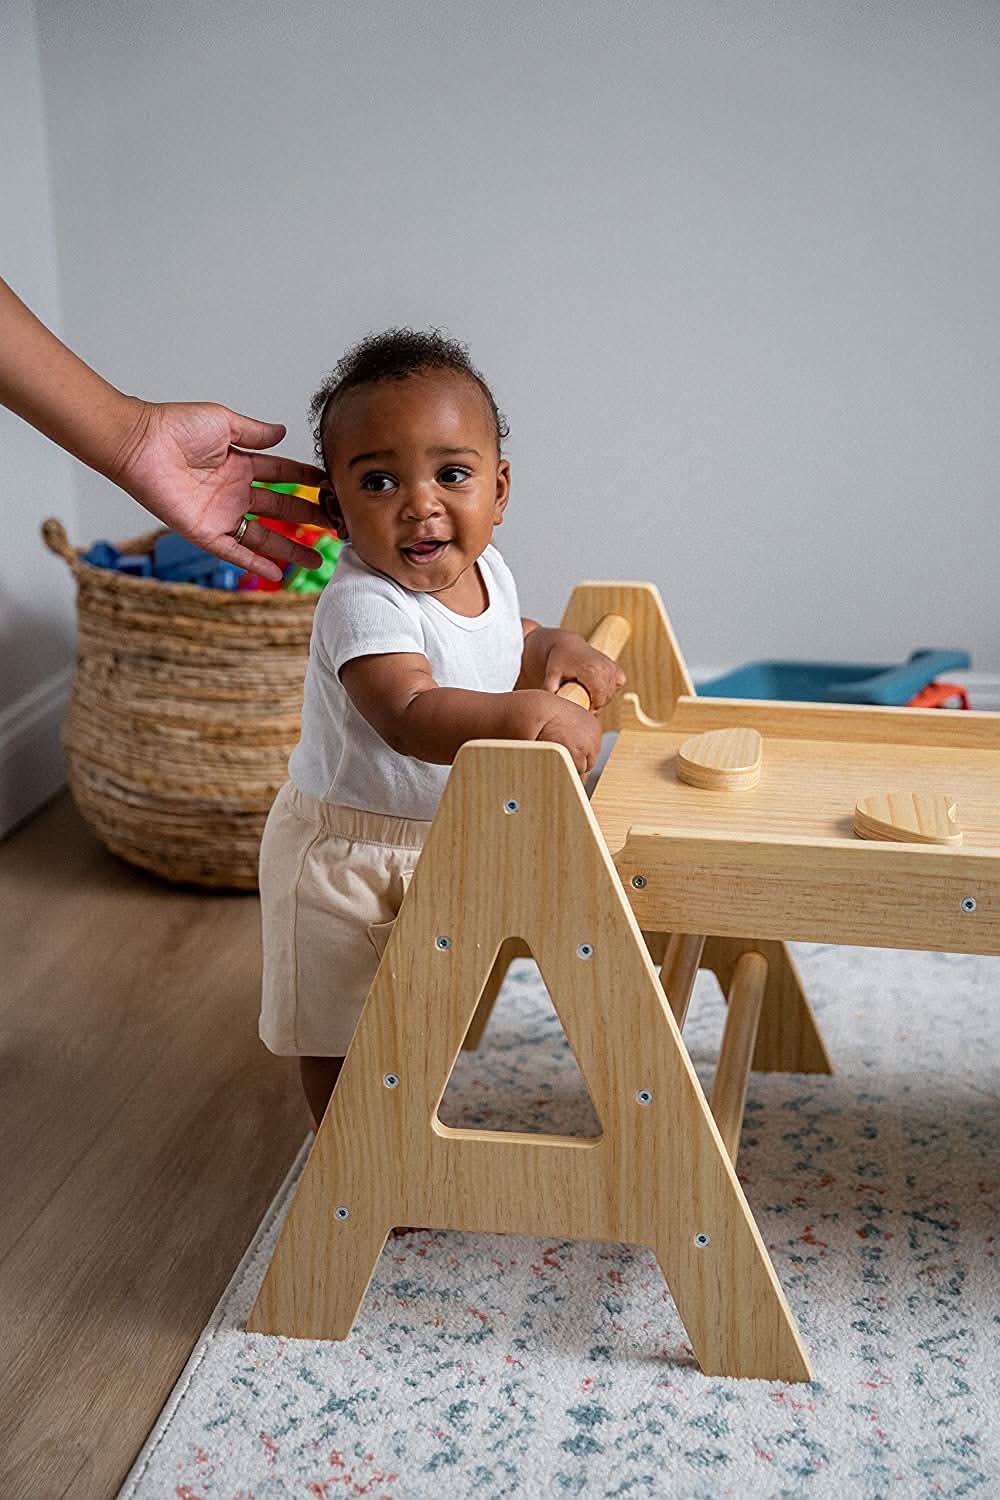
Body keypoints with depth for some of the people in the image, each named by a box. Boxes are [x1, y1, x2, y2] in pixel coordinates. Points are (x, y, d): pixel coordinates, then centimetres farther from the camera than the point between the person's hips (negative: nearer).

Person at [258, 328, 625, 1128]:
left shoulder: (486, 570, -6)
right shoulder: (363, 605, -32)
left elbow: (514, 639, 16)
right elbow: (410, 718, -47)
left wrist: (559, 650, -5)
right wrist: (522, 714, -60)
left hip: (448, 842, 8)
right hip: (347, 854, -7)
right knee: (338, 1033, 11)